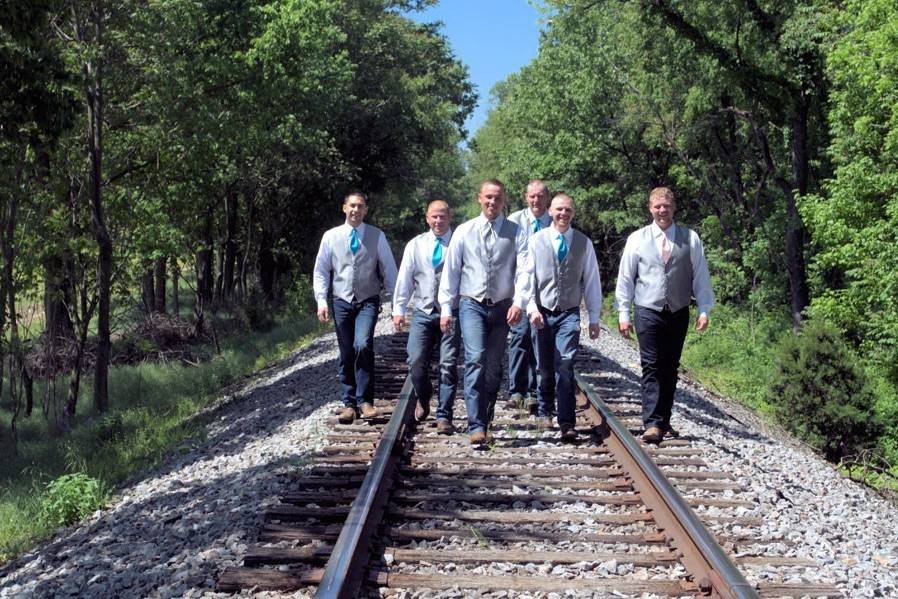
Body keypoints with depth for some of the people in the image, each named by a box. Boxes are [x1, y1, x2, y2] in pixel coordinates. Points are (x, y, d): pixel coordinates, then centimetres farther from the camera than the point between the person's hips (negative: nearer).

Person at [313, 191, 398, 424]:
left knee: (363, 345, -21)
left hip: (368, 302, -2)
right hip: (342, 302, 2)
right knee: (346, 355, 6)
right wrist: (321, 302, -1)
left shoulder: (377, 236, 3)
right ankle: (349, 403, 17)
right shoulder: (331, 236, 5)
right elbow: (321, 271, 8)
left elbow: (389, 270, 5)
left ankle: (365, 400, -10)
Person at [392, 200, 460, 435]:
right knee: (416, 362, -2)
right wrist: (398, 309, 4)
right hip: (423, 312, 2)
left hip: (452, 312, -2)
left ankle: (444, 416, 4)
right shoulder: (416, 245, 9)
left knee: (448, 365, -4)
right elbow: (404, 278, 10)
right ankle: (423, 399, 27)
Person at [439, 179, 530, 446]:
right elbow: (450, 271, 8)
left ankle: (484, 424, 20)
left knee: (494, 367, 7)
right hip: (471, 304, -1)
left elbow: (524, 271, -6)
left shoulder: (516, 233, 4)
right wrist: (446, 308, 4)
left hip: (501, 307, 1)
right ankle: (476, 427, -18)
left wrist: (518, 302, -20)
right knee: (475, 360, -17)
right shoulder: (464, 231, 6)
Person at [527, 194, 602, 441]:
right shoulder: (536, 240, 2)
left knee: (565, 366, -14)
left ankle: (566, 424, -13)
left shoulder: (584, 243, 4)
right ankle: (544, 410, 33)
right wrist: (532, 308, -11)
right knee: (544, 367, 10)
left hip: (569, 313, -1)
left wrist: (594, 318, 5)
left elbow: (592, 281, 7)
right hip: (542, 312, 1)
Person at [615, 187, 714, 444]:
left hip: (679, 313, 2)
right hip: (648, 312, -2)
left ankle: (664, 421, 19)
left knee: (670, 368, 9)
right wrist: (623, 313, 0)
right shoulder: (637, 239, 2)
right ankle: (653, 424, -10)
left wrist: (704, 310, -1)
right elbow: (625, 277, 4)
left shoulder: (690, 239, 3)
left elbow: (701, 276, 5)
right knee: (651, 368, -8)